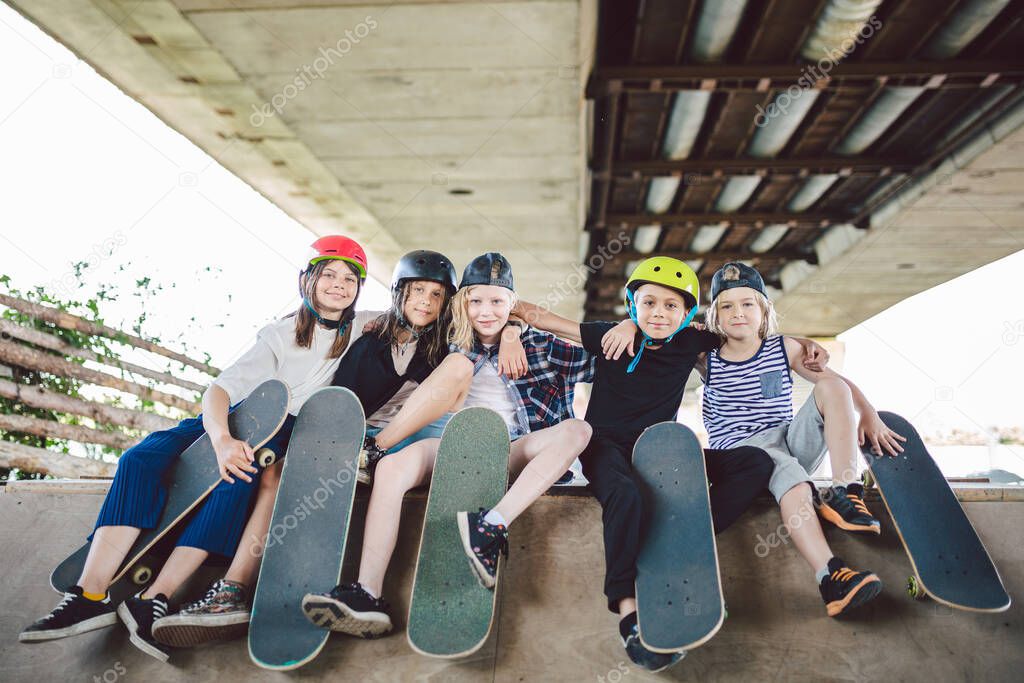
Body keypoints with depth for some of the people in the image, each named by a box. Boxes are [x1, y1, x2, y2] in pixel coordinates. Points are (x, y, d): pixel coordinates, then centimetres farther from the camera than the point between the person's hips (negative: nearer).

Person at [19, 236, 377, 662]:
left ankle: (154, 600, -30)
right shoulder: (281, 335, -1)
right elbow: (220, 388, -13)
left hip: (287, 434, -1)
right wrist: (222, 439, -33)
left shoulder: (360, 329, 4)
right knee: (141, 459, -20)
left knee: (240, 475, -34)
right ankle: (91, 595, -22)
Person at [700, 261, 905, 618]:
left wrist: (869, 415, -9)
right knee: (794, 484, -34)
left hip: (791, 440, 4)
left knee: (831, 387, -17)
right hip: (742, 450, -4)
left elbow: (839, 380, 6)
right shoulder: (706, 357, 0)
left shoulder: (784, 348, 6)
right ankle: (830, 576, -45)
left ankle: (843, 493, -24)